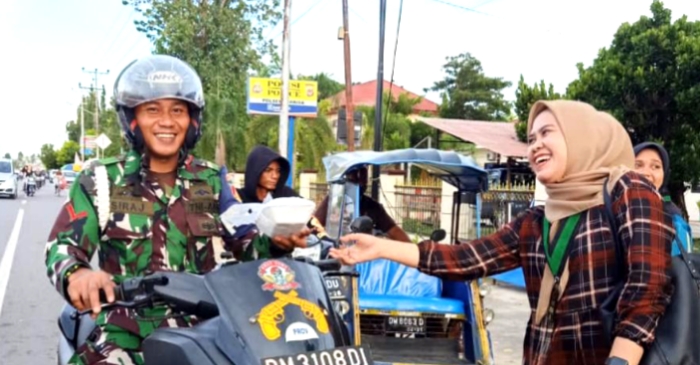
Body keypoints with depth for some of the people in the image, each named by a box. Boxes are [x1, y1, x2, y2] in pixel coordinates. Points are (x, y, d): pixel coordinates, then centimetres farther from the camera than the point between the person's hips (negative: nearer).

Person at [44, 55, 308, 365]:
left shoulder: (212, 181, 12)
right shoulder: (101, 180, 4)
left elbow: (244, 241, 12)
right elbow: (62, 245, -1)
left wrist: (275, 241, -11)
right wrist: (76, 274, -25)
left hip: (205, 330, 3)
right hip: (126, 335, -2)